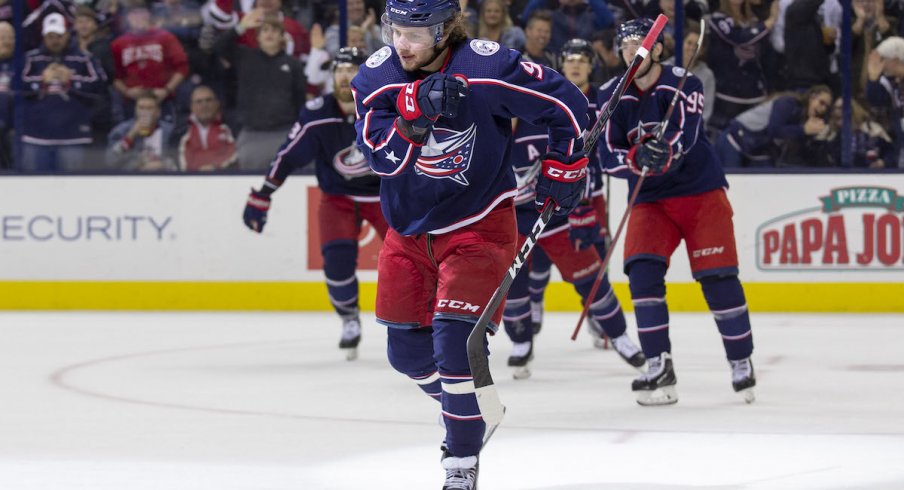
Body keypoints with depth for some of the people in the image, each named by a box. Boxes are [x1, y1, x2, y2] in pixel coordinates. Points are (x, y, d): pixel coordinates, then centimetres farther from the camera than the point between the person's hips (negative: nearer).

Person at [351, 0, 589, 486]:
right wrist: (416, 113, -37)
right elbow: (383, 156, -21)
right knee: (407, 350, 12)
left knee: (457, 341, -16)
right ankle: (469, 406, 41)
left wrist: (562, 167, -3)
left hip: (477, 225, -5)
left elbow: (566, 104, -11)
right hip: (409, 228, 5)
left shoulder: (486, 67, -21)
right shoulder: (377, 75, -10)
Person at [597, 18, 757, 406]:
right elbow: (609, 156, -9)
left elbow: (684, 137, -25)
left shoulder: (683, 84, -11)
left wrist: (662, 153, -47)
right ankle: (659, 367, -16)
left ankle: (741, 363, 7)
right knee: (641, 269, -17)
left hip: (701, 191, -3)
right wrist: (637, 159, -31)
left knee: (717, 276, -8)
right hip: (650, 199, 3)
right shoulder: (611, 96, -1)